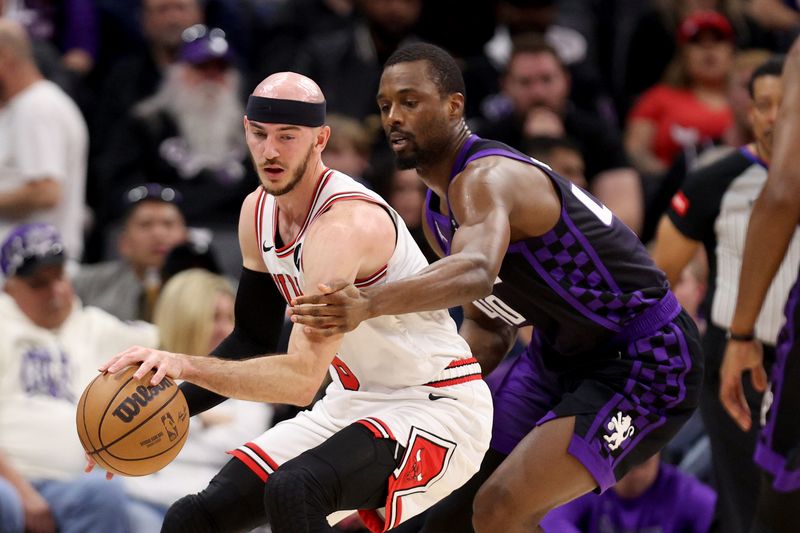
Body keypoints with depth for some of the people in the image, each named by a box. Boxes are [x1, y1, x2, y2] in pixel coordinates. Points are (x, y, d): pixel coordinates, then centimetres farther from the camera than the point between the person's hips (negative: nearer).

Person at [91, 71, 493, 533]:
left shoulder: (345, 224, -26)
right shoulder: (258, 212, 2)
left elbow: (303, 378, -34)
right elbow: (252, 340, 15)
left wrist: (188, 366, -40)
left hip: (434, 407, -9)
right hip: (352, 405, 9)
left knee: (292, 491, -35)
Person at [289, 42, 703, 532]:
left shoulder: (488, 178, -26)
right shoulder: (439, 211, 6)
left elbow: (476, 272, -49)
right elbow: (488, 329, 17)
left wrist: (369, 304, -64)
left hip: (646, 363, -10)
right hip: (560, 358, 10)